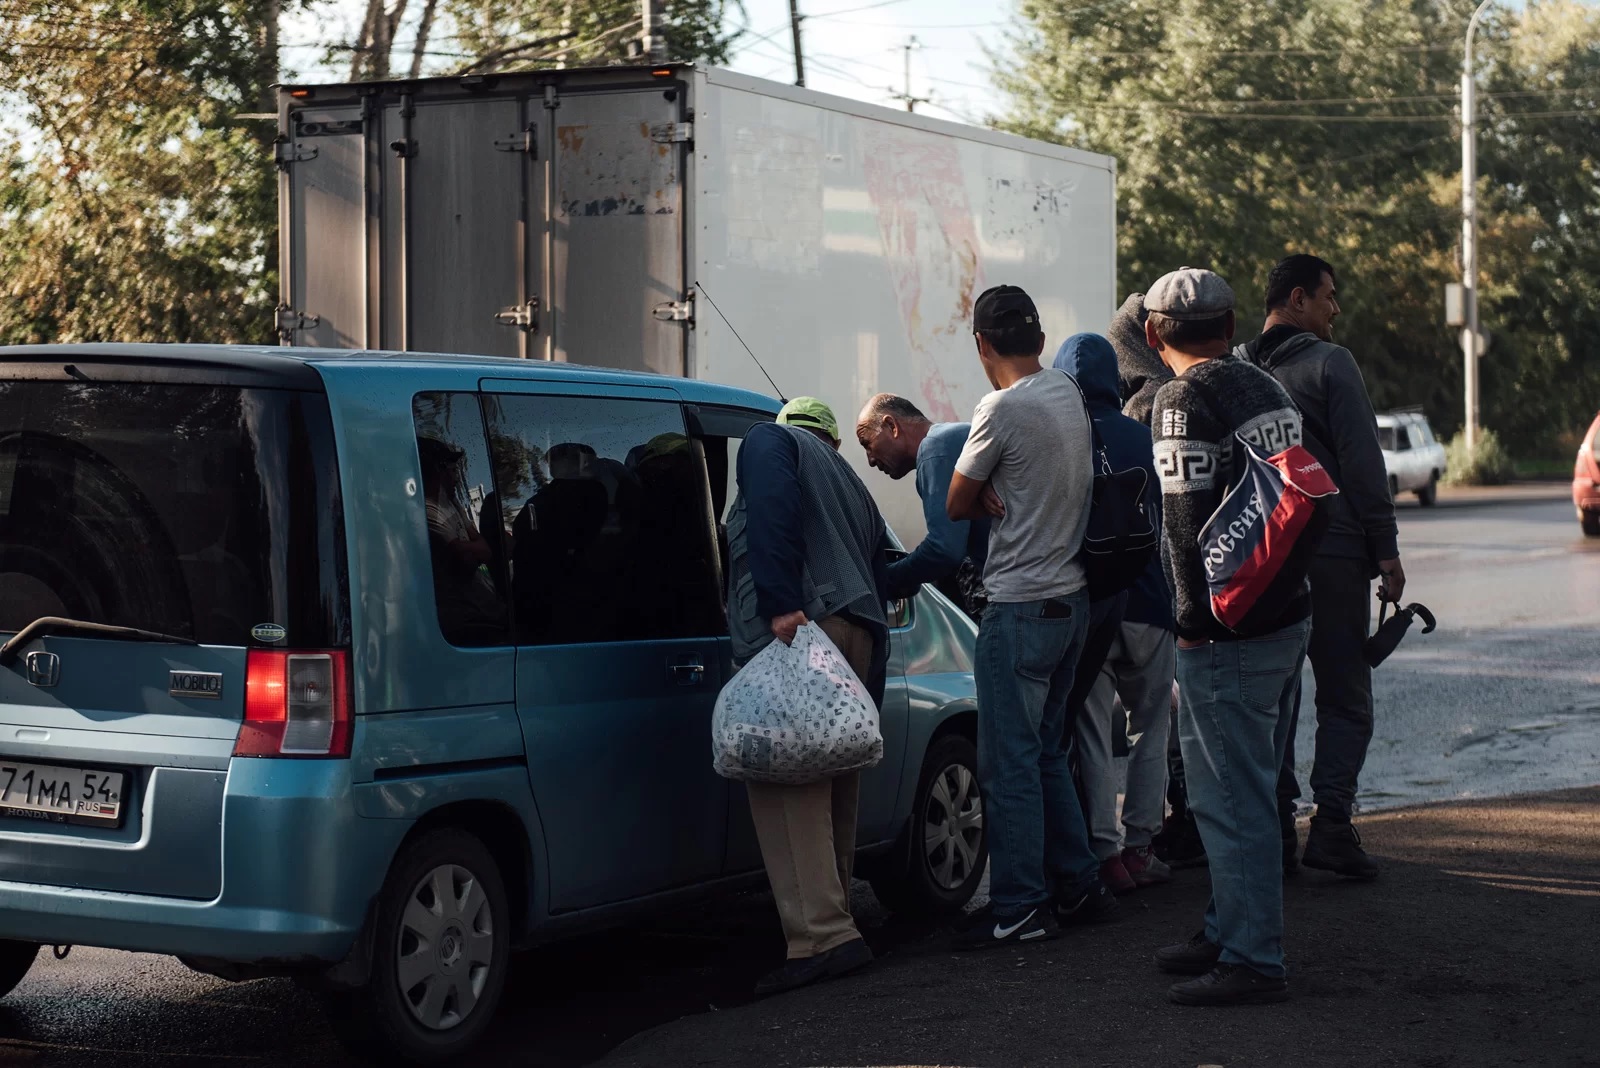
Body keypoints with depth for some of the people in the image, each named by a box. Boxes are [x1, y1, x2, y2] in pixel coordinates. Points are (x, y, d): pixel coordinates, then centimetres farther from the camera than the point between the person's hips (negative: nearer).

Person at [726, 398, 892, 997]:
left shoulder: (769, 442, 11)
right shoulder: (855, 491, 33)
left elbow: (773, 515, -12)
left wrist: (781, 603, -20)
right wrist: (869, 700, 27)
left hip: (798, 629, -8)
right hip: (859, 634, 8)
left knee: (784, 780, -13)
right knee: (832, 784, 16)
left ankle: (822, 936, -22)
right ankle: (834, 919, 22)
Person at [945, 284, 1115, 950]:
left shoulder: (1002, 409, -16)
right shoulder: (1069, 397, 9)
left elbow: (956, 505, -7)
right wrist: (999, 494, -7)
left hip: (1020, 608, -9)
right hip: (1072, 598, 9)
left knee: (1010, 762, -3)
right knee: (1047, 754, 17)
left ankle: (1019, 907, -1)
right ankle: (1078, 887, 21)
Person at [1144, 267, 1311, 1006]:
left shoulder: (1185, 400, -14)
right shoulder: (1269, 390, 13)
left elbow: (1190, 520, -19)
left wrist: (1194, 622, -12)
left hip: (1229, 632, -9)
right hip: (1288, 616, 9)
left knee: (1231, 800, -4)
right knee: (1249, 791, 19)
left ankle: (1252, 961, -1)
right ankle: (1231, 931, 30)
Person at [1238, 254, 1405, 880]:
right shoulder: (1330, 364, -7)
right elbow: (1363, 463, -10)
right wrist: (1386, 549, -6)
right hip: (1332, 555, -5)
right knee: (1344, 699, 1)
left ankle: (1275, 832, 8)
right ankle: (1330, 826, -10)